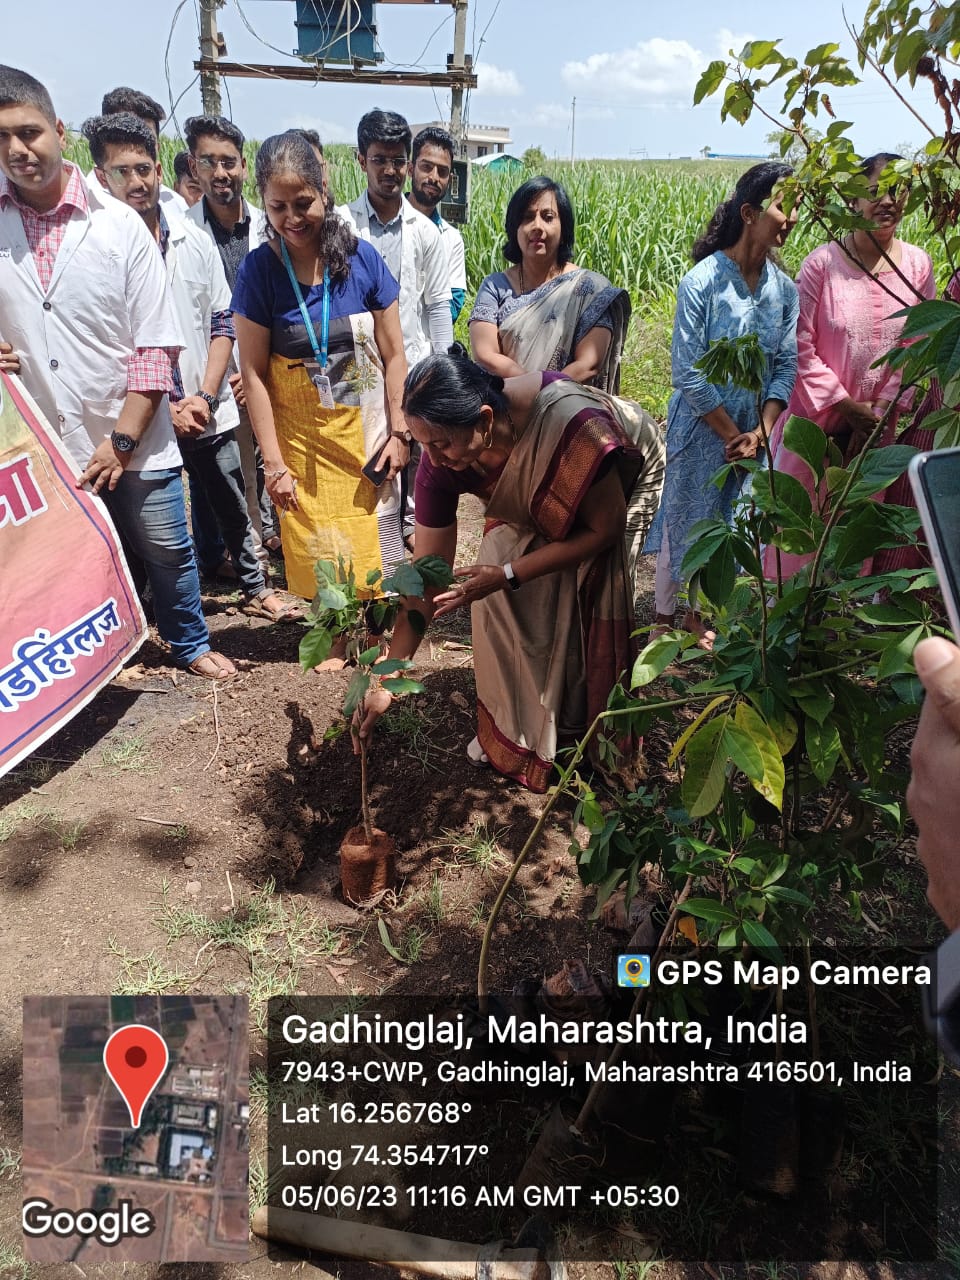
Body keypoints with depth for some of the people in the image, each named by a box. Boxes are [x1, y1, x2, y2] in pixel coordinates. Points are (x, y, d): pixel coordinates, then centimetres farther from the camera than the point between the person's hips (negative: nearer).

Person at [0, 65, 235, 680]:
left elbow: (156, 347, -4)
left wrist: (122, 439, -10)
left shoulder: (120, 224, -2)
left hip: (132, 439, -1)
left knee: (168, 550, 11)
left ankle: (190, 642, 36)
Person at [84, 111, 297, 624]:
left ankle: (254, 589, 34)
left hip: (208, 413, 3)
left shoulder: (194, 240, 2)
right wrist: (165, 408, -13)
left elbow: (223, 322, 4)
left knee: (233, 510, 15)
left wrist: (205, 397, -7)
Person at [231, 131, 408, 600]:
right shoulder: (258, 269, -5)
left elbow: (393, 355, 2)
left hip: (366, 434, 1)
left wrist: (398, 432, -2)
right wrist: (274, 463, -8)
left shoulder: (361, 258, -3)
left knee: (376, 551, 6)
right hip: (301, 440, -1)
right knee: (319, 564, 2)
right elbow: (253, 373, -6)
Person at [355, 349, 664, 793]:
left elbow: (604, 529, -29)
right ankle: (515, 727, 10)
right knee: (494, 597, -12)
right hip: (534, 508, 4)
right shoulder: (441, 461, -30)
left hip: (624, 485, -3)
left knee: (590, 605, -17)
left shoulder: (573, 424, -45)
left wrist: (508, 574, -32)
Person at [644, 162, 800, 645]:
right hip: (701, 429, -5)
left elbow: (785, 366, 2)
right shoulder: (702, 282, -15)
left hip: (753, 433, 5)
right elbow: (688, 374, -17)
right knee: (683, 519, 6)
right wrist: (732, 435, -14)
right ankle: (664, 617, 23)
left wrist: (761, 432, -11)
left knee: (725, 526, 14)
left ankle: (696, 613, 32)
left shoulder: (783, 289, 0)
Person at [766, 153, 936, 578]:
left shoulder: (917, 265, -1)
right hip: (818, 419, -3)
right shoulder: (822, 264, -12)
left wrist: (880, 412, -8)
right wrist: (846, 405, -13)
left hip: (877, 426, 3)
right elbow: (801, 345, -12)